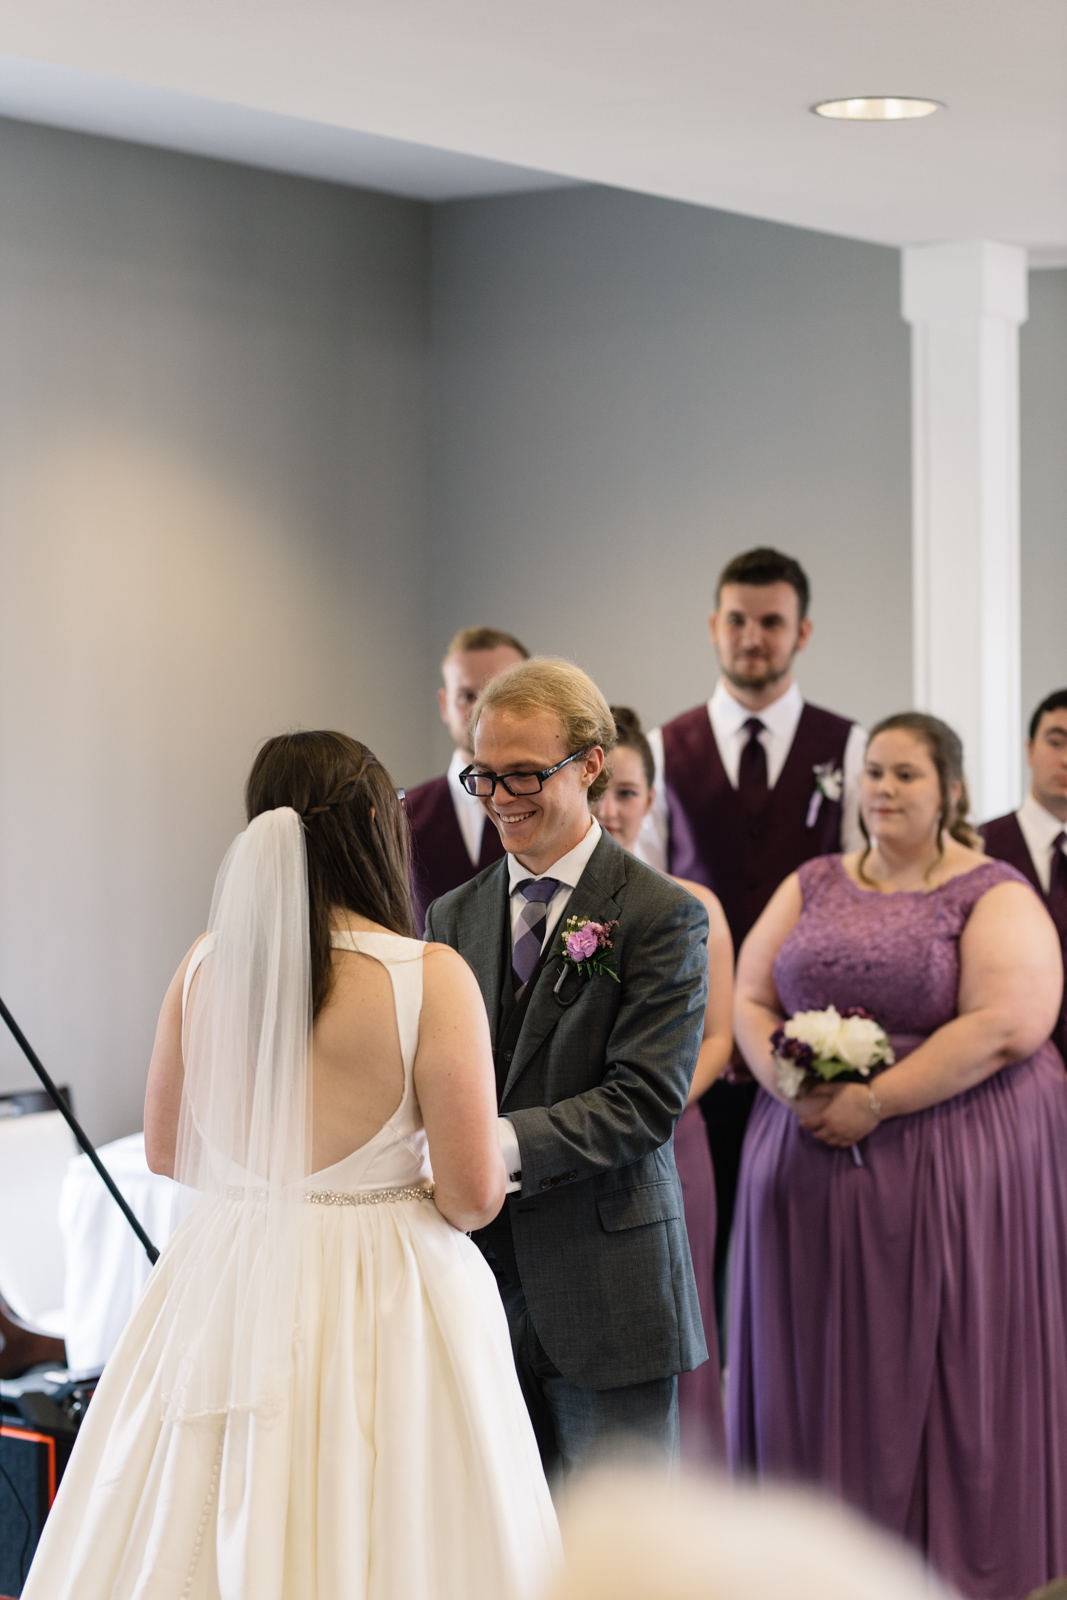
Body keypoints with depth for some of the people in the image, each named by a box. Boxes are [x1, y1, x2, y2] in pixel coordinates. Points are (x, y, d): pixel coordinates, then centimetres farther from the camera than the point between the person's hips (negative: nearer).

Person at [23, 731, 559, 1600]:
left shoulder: (207, 962, -3)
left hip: (226, 1295, 4)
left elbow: (168, 1150, 9)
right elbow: (473, 1194, -14)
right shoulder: (431, 977, -15)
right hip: (380, 1302, -4)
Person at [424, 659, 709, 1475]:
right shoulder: (454, 916, 12)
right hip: (477, 1270, 5)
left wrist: (507, 1145, -27)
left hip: (604, 1282, -5)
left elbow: (646, 1099, -14)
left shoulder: (662, 916, -6)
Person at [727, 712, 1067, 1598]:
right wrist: (793, 1086, -11)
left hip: (953, 1167, -4)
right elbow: (750, 1001, 9)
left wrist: (875, 1101, -19)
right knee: (824, 1370, 6)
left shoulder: (996, 897, -2)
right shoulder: (811, 887, 13)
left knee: (942, 1375, 1)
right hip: (814, 1165, 4)